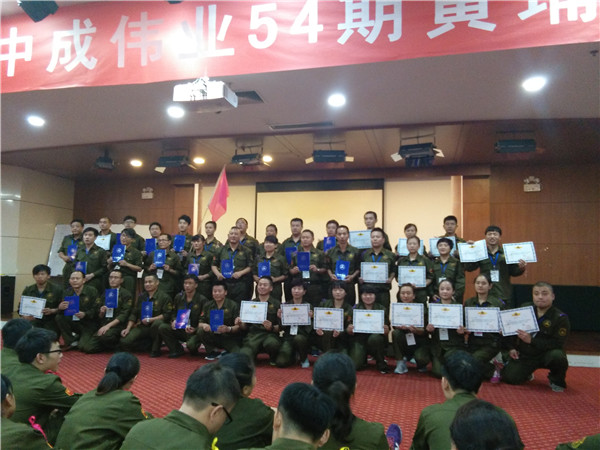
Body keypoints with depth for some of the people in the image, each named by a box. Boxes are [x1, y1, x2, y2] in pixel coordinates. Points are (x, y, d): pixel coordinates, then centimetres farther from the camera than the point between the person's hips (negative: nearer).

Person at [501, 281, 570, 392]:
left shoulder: (560, 318, -13)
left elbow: (557, 344, -20)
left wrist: (531, 340, -28)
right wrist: (512, 347, 3)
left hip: (546, 354, -3)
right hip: (524, 355, 3)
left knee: (557, 356, -36)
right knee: (509, 377, -12)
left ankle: (556, 381, -2)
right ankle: (527, 371, 24)